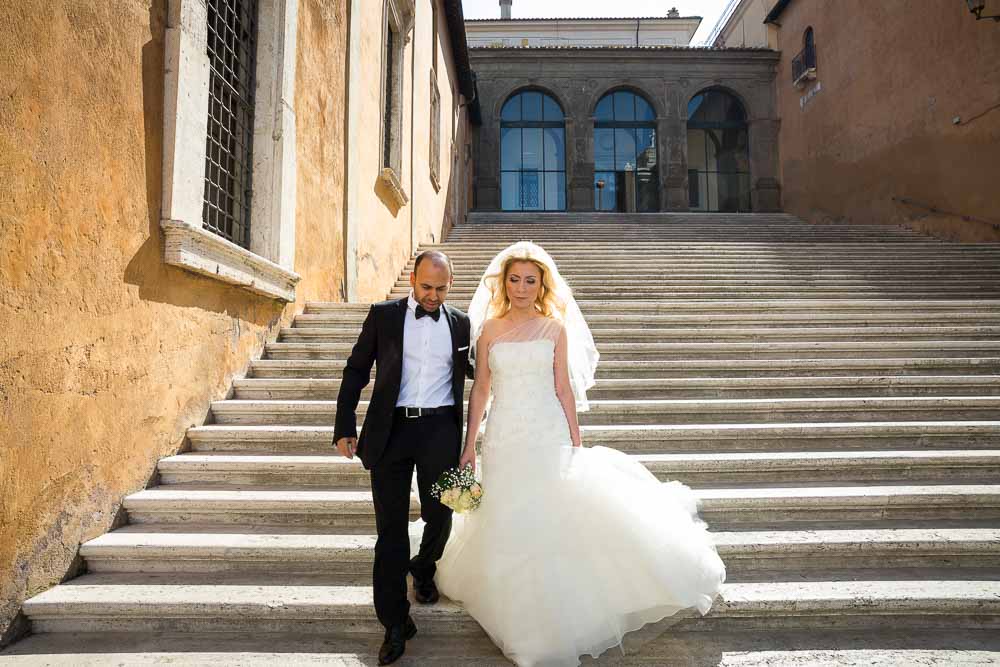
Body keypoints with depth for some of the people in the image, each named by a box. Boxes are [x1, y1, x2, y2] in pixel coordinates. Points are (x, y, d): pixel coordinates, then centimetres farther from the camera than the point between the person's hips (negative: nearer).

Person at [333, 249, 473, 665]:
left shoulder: (461, 324, 8)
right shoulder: (383, 315, 3)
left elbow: (476, 371, 23)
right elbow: (356, 372, 5)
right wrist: (345, 426, 1)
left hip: (440, 431, 1)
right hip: (391, 430, -1)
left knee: (439, 517, 10)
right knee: (390, 526, 3)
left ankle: (424, 569, 44)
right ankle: (395, 624, 15)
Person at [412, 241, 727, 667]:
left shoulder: (555, 327, 2)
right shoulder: (489, 328, 3)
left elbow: (564, 389, 3)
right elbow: (480, 390, 5)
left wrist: (576, 442, 0)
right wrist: (468, 448, 4)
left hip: (549, 436, -1)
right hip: (503, 439, 1)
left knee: (557, 518, 0)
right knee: (509, 525, 8)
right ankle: (521, 622, 29)